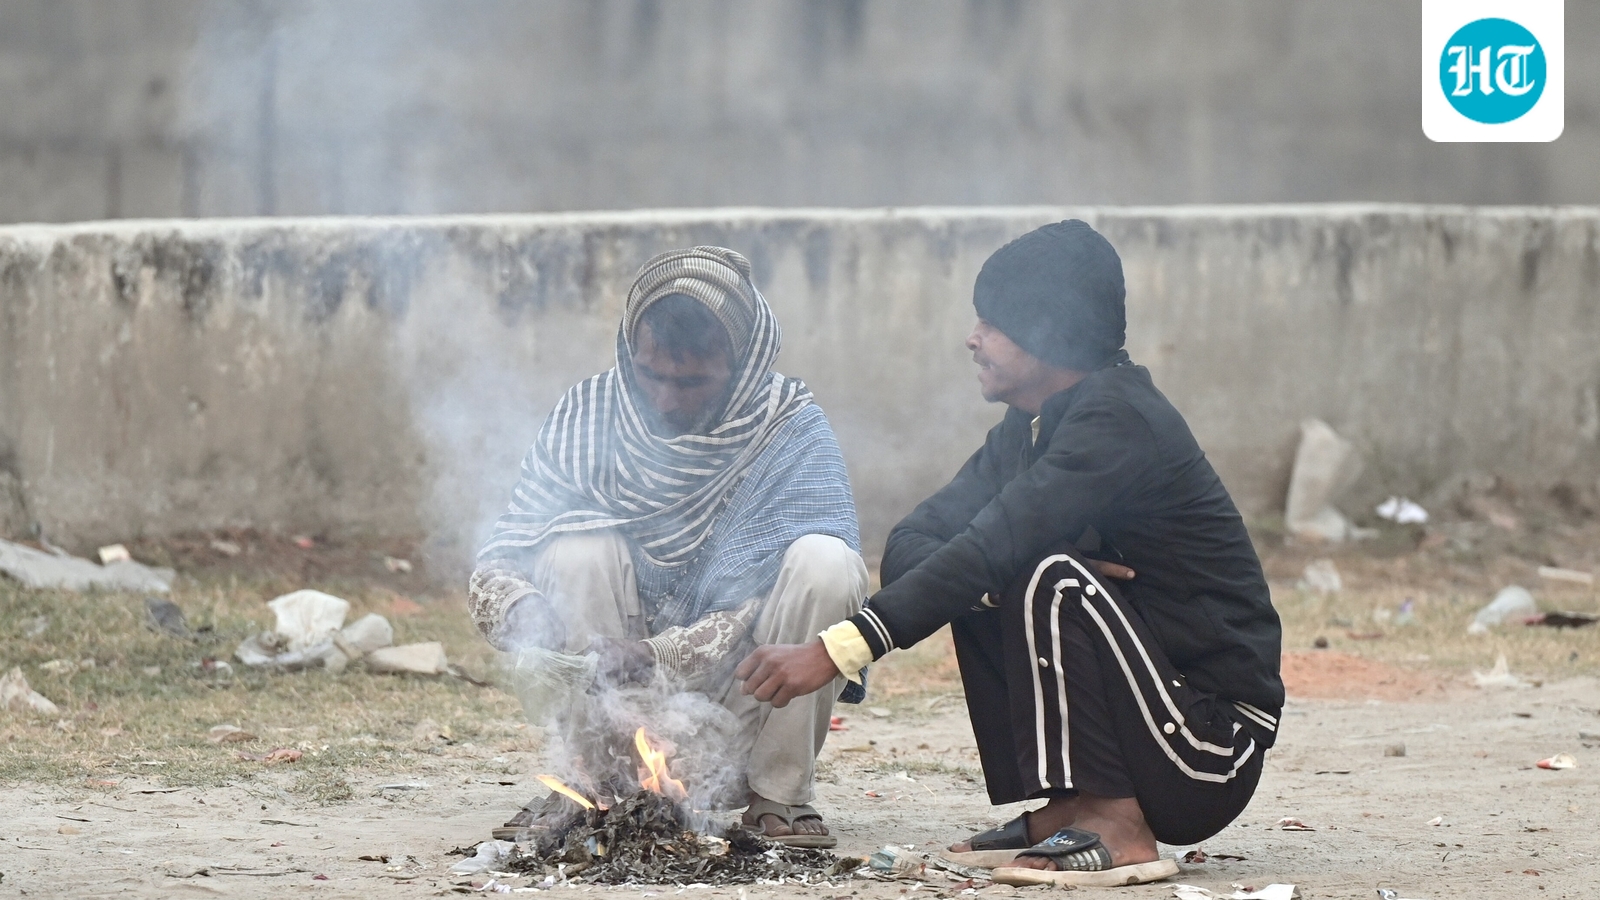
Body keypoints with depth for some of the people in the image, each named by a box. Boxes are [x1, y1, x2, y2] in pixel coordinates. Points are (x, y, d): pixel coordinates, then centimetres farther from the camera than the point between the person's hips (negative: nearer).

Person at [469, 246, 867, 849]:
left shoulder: (794, 432, -9)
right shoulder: (587, 420, -4)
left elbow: (794, 597, -21)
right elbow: (493, 573, -6)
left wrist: (664, 657, -34)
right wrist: (531, 620, -31)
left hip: (744, 696, -1)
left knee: (827, 561, -26)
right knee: (580, 545, -23)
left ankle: (778, 793, -15)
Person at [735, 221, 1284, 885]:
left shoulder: (1118, 419, -18)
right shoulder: (1028, 430, 9)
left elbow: (993, 548, -27)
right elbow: (911, 546, 1)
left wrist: (832, 652, -31)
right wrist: (1033, 581, -20)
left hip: (1215, 743, -9)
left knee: (1051, 583, -25)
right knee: (978, 588, 4)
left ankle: (1114, 828, -20)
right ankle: (1061, 810, 4)